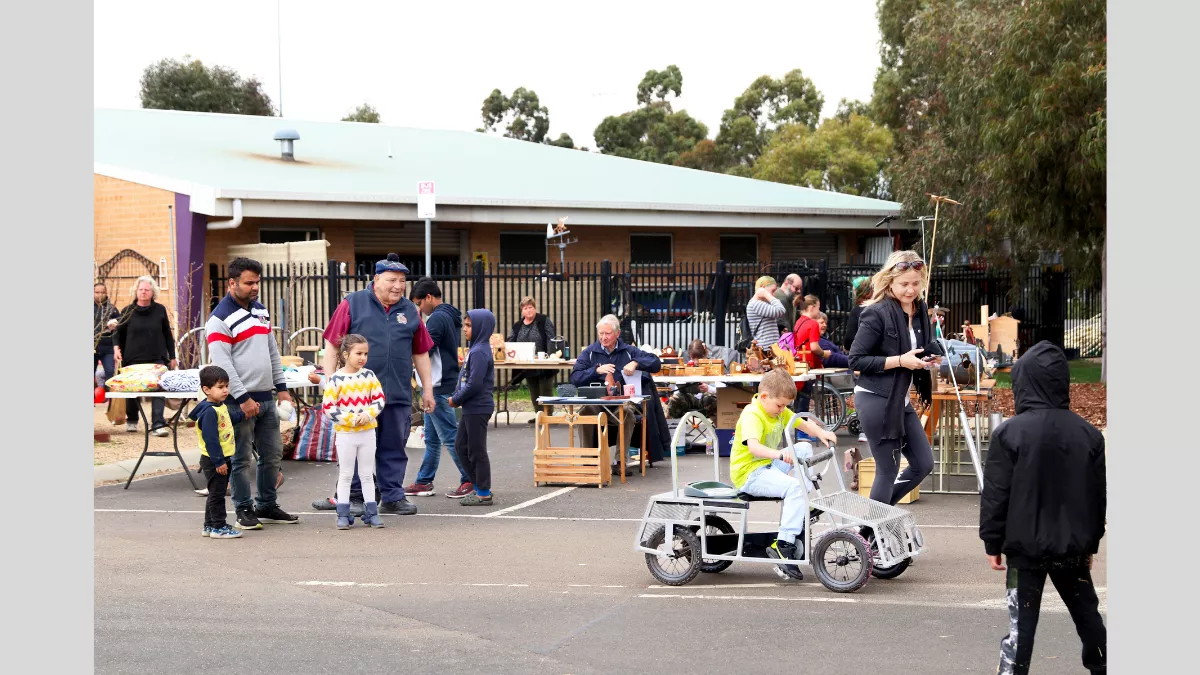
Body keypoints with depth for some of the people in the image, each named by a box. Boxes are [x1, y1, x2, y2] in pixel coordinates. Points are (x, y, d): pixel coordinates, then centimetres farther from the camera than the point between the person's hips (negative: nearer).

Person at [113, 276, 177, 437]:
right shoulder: (127, 312, 4)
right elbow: (118, 333, 11)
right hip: (133, 359, 0)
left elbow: (167, 335, 11)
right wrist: (116, 348, -8)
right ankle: (131, 420, 30)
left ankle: (158, 424, -15)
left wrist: (172, 357, 11)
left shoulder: (160, 310, 6)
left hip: (157, 359, 0)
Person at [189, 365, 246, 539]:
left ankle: (209, 526, 26)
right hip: (213, 461, -10)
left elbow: (231, 419, 31)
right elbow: (210, 439, -26)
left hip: (222, 459, 10)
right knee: (217, 494, -3)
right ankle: (218, 527, 3)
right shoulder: (209, 412, -23)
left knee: (216, 494, 17)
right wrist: (219, 461, -26)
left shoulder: (221, 407, 9)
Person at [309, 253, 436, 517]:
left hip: (398, 394, 3)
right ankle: (355, 497, 12)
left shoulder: (410, 311, 12)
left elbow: (421, 353, 16)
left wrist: (428, 389, 14)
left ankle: (392, 497, 16)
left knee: (394, 448, 8)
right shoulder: (353, 304, 1)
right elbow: (332, 345, 0)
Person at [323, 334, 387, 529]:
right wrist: (351, 419, -18)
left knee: (368, 474, 10)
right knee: (345, 475, 5)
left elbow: (379, 399, 2)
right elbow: (328, 407, -13)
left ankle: (371, 513, 16)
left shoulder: (369, 375, 1)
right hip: (345, 434, -3)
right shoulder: (336, 379, -11)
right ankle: (343, 515, 10)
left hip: (367, 432, 3)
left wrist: (368, 414, -15)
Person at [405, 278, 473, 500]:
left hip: (438, 388, -10)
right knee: (432, 438, 14)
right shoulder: (451, 316, 15)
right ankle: (424, 482, 19)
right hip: (439, 386, 10)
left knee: (450, 436, -6)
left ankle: (470, 481, -4)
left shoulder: (437, 318, -16)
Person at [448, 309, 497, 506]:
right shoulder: (475, 349, 12)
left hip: (478, 409, -10)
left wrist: (456, 399, -12)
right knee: (461, 446, 16)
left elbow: (474, 384, -24)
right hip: (471, 408, 10)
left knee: (477, 451, -2)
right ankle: (479, 487, 23)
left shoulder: (479, 352, -18)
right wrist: (456, 396, 6)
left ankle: (484, 493, 7)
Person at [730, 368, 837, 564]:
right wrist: (779, 454, -55)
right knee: (794, 487, -26)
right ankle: (784, 545, -27)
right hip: (750, 474, -10)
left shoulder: (779, 411, 8)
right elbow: (753, 447, -38)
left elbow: (804, 425, 9)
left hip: (769, 465, 10)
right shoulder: (752, 415, -22)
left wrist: (821, 433, -13)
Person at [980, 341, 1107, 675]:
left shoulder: (1010, 432, -13)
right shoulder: (1089, 434, -1)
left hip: (1026, 546, -3)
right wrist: (1092, 542, 17)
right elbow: (1099, 495, 6)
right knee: (1087, 615, 20)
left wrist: (992, 543, 0)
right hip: (1073, 547, 3)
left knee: (1022, 621, 2)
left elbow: (995, 494, -10)